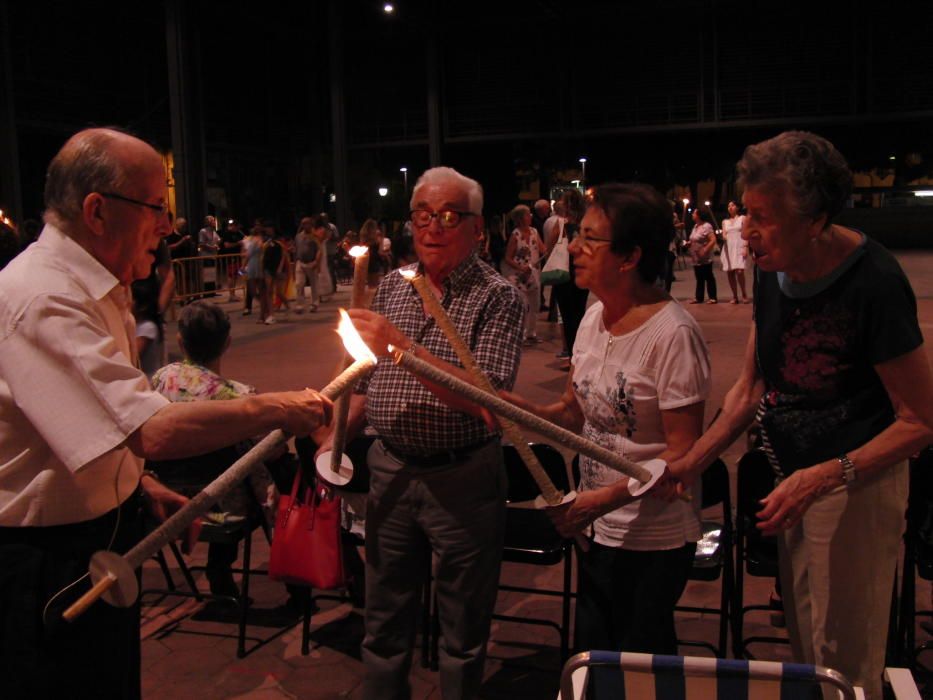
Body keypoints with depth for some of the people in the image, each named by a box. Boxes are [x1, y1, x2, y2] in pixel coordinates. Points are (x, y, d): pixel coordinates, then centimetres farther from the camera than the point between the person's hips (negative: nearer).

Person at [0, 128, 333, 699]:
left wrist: (139, 485, 7)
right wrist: (271, 410, -23)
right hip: (50, 560, -9)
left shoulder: (94, 289, 7)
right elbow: (154, 432, -35)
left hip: (104, 537, 9)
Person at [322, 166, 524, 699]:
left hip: (462, 477, -5)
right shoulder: (392, 286, 6)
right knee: (385, 620, 19)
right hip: (390, 470, 5)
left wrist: (402, 347, -27)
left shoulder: (497, 296, -11)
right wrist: (337, 436, 3)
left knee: (464, 630, 12)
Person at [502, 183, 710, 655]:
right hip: (596, 531, 7)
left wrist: (606, 498, -26)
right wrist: (521, 408, -9)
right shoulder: (593, 318, 3)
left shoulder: (672, 334, -21)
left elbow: (683, 453, -20)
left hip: (653, 541, -7)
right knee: (591, 655, 20)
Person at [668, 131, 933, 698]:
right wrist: (693, 462, -2)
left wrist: (825, 477, -29)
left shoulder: (874, 282, -23)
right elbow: (750, 390, 7)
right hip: (798, 479, 7)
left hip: (859, 483, -7)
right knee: (803, 650, 21)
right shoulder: (774, 272, -2)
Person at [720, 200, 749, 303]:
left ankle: (744, 294, -3)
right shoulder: (725, 221, 19)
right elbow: (724, 235, 12)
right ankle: (735, 297, 5)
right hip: (728, 248, 4)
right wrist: (723, 237, -13)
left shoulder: (742, 218, 8)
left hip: (739, 247, -4)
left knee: (739, 271, -19)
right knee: (730, 273, -3)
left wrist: (745, 247, -11)